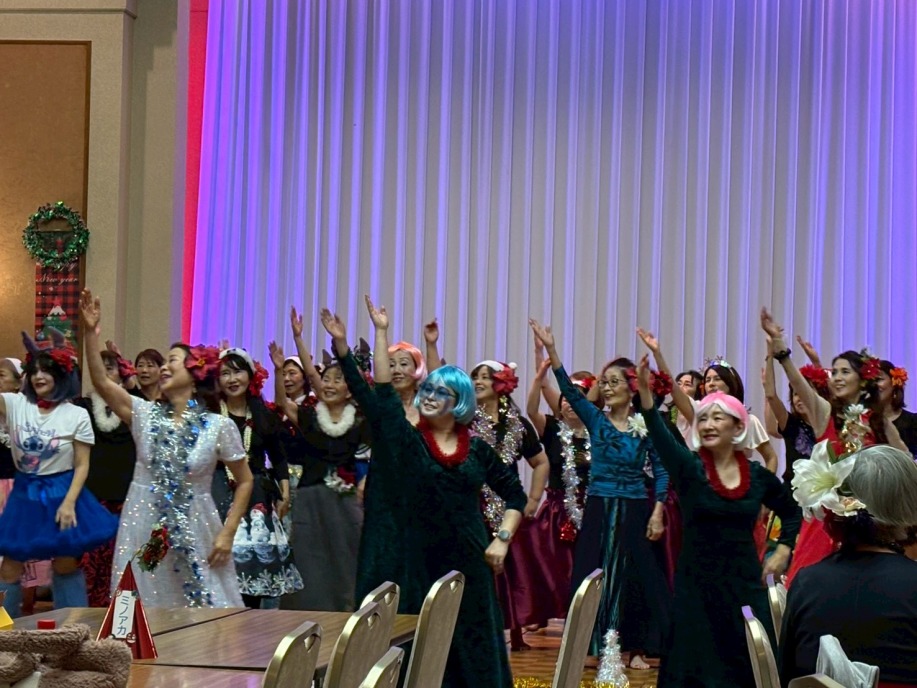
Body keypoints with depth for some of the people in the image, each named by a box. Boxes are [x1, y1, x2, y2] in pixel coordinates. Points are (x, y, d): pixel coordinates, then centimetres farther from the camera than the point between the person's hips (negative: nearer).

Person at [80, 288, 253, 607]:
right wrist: (91, 332, -17)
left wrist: (227, 533, -5)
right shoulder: (145, 414, 3)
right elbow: (101, 381, -9)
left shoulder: (219, 426, -3)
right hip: (144, 530, 2)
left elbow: (244, 481, 2)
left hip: (194, 533, -2)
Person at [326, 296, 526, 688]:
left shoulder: (477, 450, 6)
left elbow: (515, 495, 13)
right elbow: (378, 392, -8)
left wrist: (502, 539, 1)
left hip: (465, 560, 2)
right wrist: (381, 333, -10)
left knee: (471, 648, 6)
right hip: (417, 560, -1)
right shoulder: (406, 440, 1)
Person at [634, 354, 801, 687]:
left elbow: (792, 513, 20)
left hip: (744, 583, 2)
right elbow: (660, 436, -27)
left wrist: (783, 550, 6)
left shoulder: (758, 475, 2)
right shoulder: (688, 468, -6)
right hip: (696, 583, -2)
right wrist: (645, 392, -42)